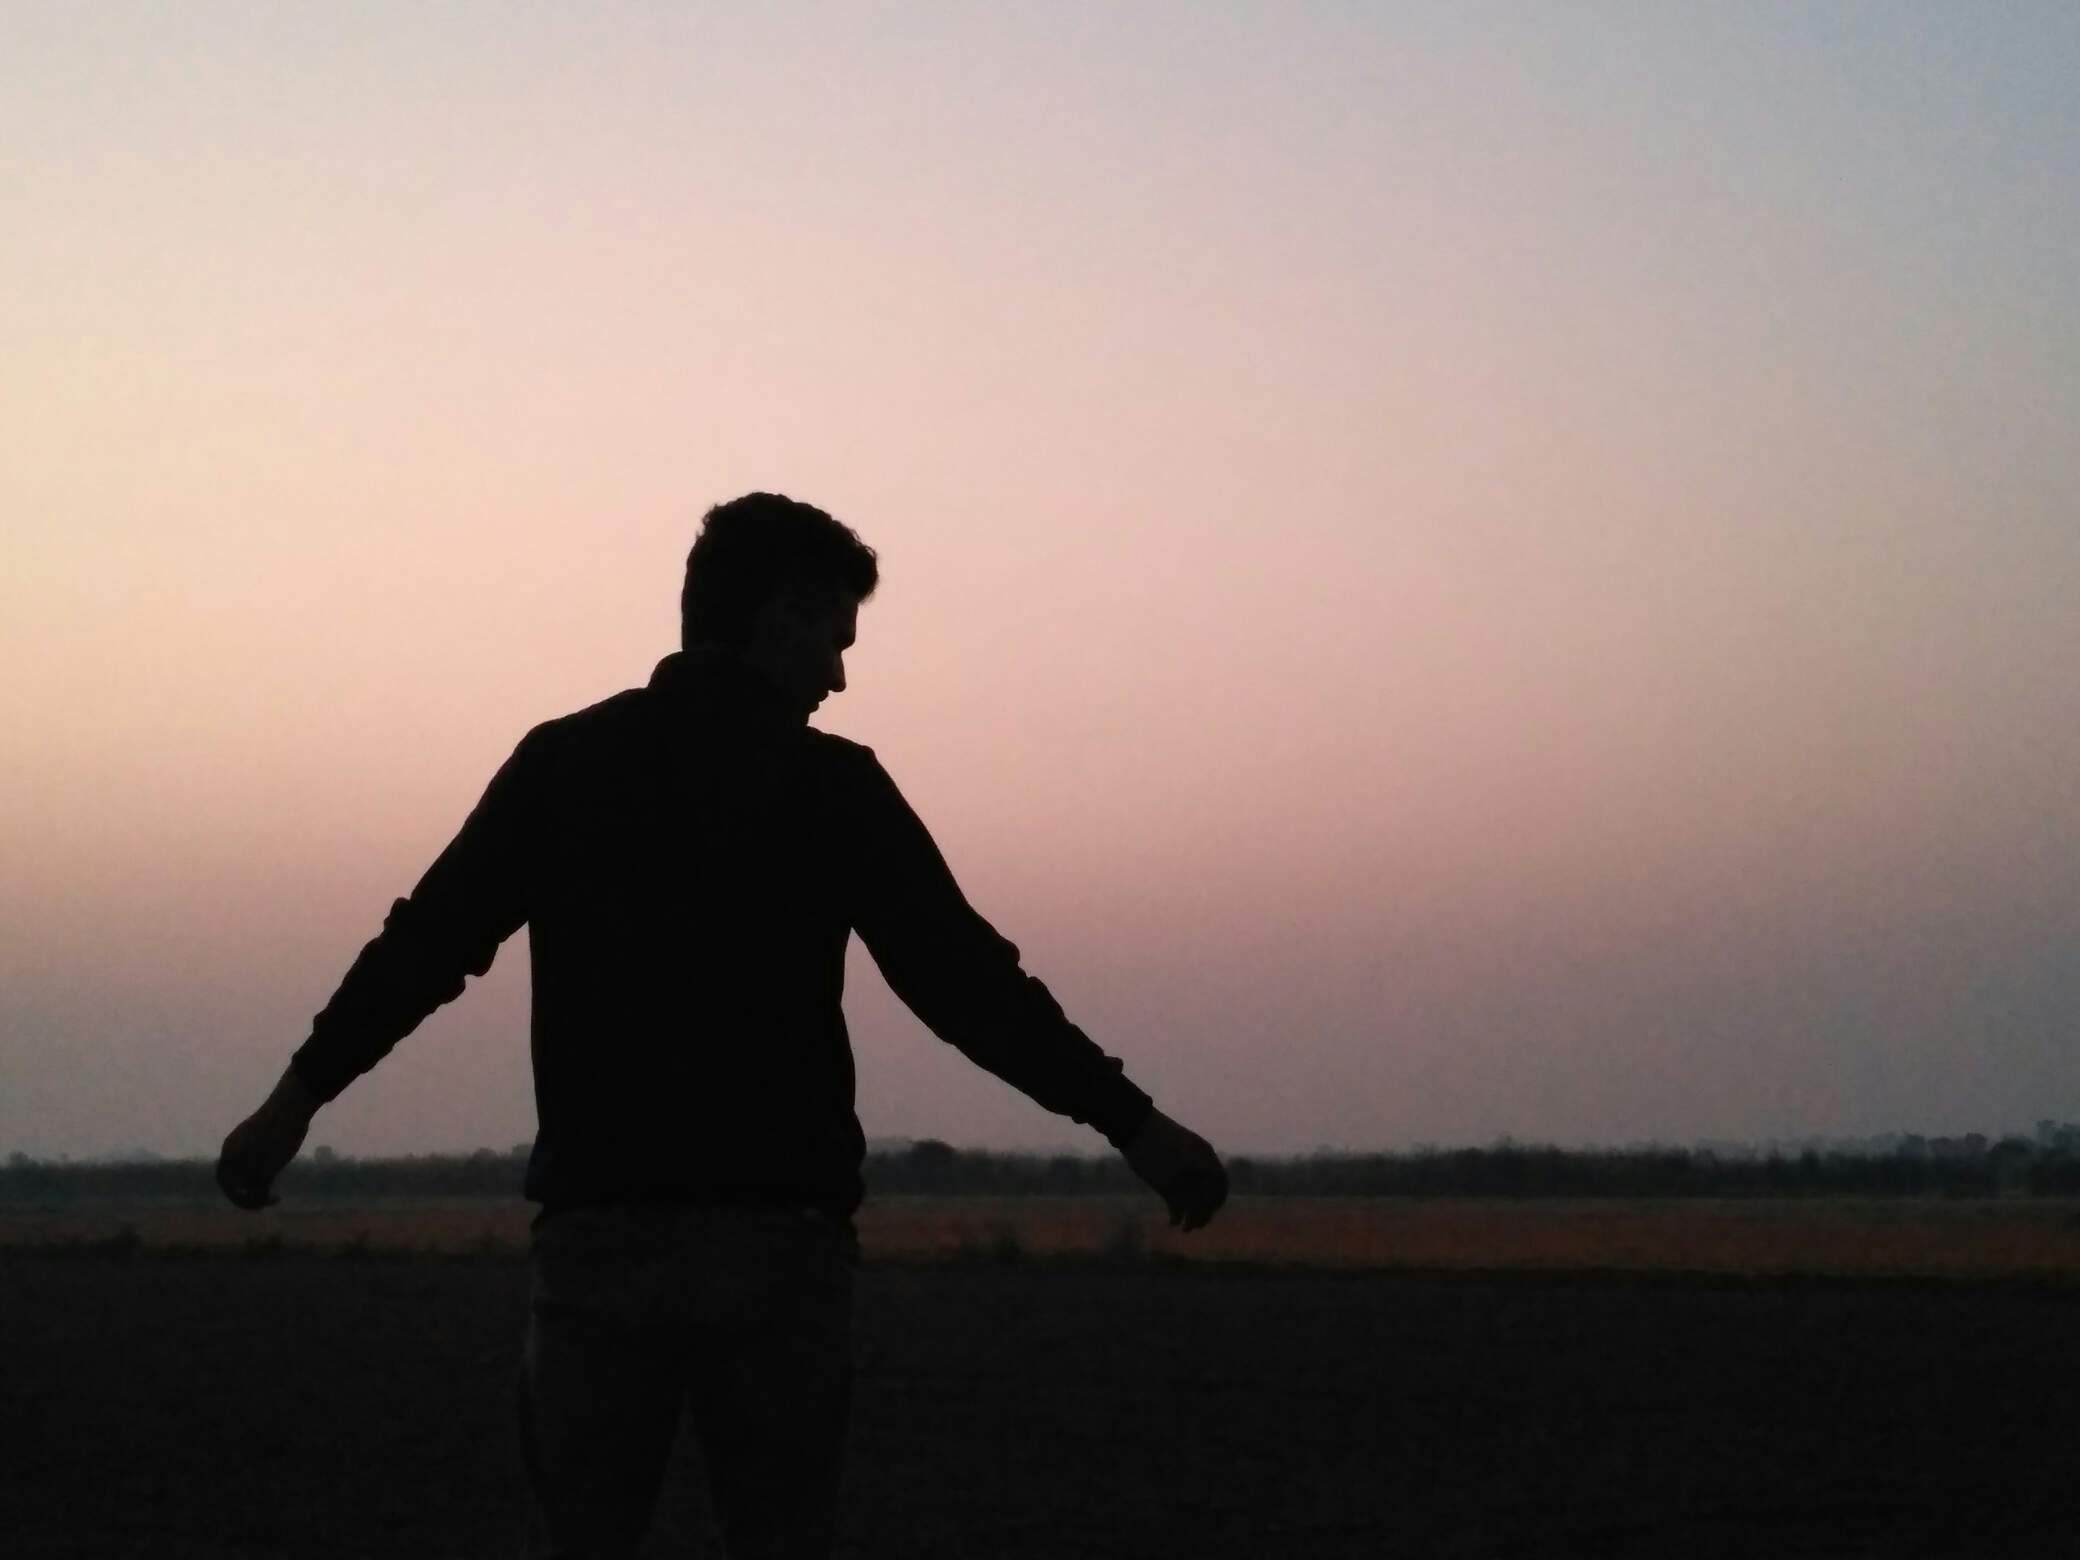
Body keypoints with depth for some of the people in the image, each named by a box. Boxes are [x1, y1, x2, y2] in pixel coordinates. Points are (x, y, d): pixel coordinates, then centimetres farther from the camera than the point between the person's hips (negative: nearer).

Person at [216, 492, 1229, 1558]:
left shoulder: (563, 761, 6)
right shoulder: (831, 784, -1)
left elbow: (426, 942, 7)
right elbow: (965, 978, -4)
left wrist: (298, 1095, 17)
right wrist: (1130, 1122, 1)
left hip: (599, 1232, 2)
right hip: (780, 1238, -2)